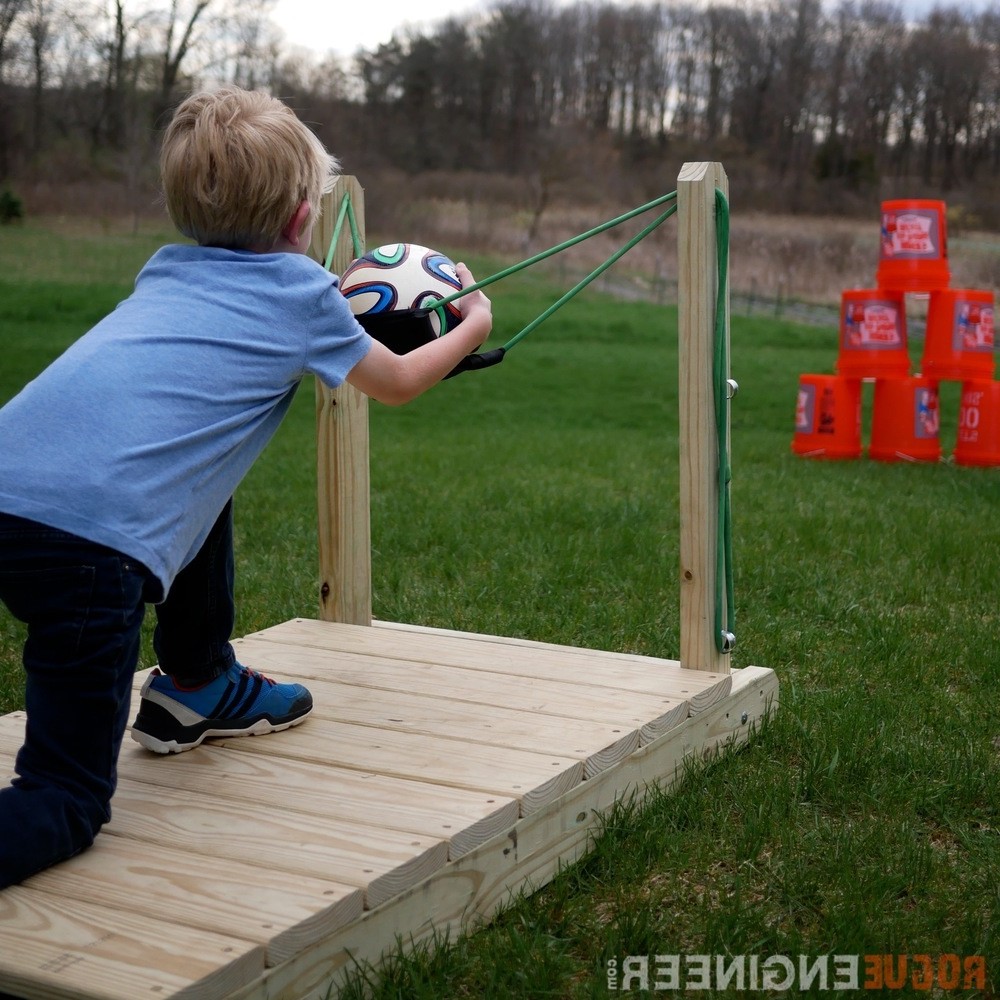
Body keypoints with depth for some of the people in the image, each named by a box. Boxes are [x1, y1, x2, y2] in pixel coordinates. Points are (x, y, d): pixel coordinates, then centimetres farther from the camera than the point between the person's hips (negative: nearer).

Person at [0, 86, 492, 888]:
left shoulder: (168, 269, 25)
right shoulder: (303, 290, 9)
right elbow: (399, 384, 27)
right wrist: (475, 323, 45)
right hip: (92, 537, -7)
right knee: (68, 805, 1)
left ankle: (197, 687, 47)